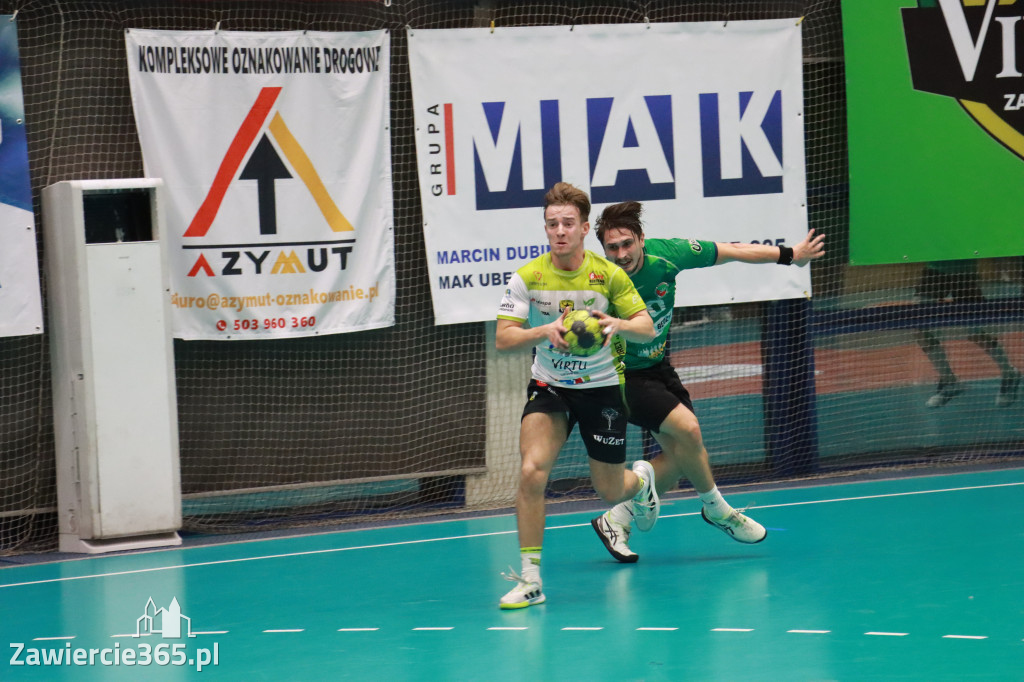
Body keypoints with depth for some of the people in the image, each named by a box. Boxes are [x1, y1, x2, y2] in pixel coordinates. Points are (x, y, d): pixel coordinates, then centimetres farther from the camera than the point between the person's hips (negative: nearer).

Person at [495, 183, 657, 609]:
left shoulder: (609, 275, -12)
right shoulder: (527, 277, -11)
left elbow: (648, 329, -8)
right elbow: (503, 338, -12)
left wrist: (618, 324, -31)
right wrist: (545, 331, -31)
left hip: (602, 387, 0)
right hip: (549, 387, 0)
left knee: (610, 492, 9)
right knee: (532, 470, -23)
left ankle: (641, 480, 50)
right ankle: (530, 579, -15)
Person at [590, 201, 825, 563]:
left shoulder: (666, 254, -17)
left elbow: (731, 251, -5)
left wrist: (789, 255, 4)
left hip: (657, 365, 6)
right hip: (623, 374, -6)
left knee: (678, 453, 2)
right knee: (686, 427, -21)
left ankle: (617, 519, 14)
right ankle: (716, 509, 3)